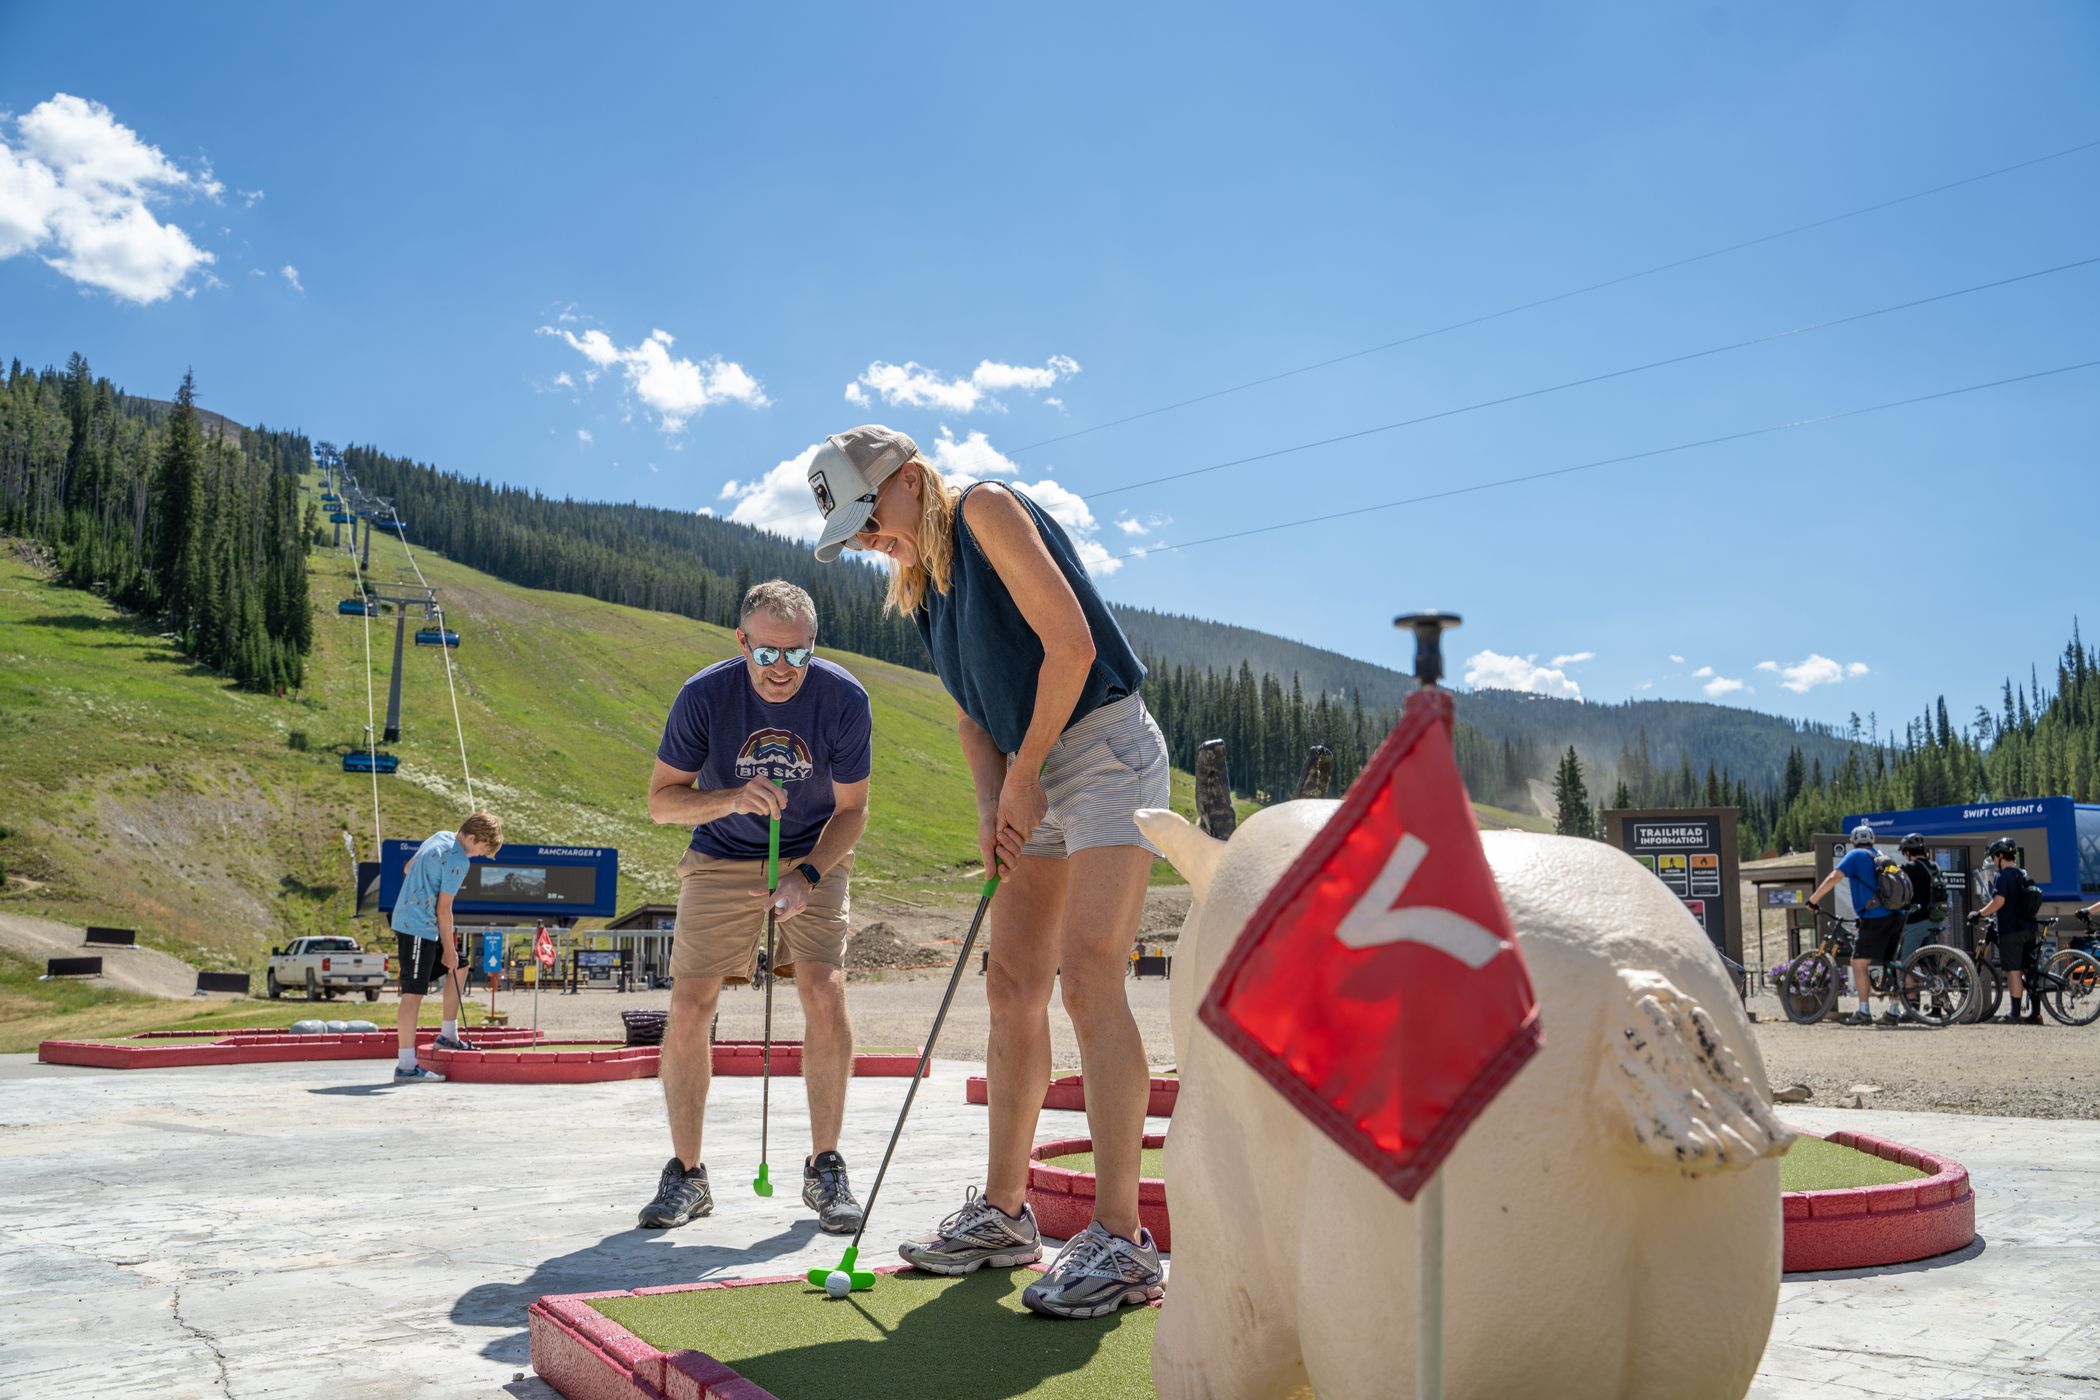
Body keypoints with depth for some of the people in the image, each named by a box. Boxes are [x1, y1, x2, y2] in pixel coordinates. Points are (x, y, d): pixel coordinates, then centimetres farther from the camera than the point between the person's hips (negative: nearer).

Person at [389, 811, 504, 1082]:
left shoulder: (441, 837, 10)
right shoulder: (458, 860, -18)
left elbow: (409, 867, 23)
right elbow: (443, 909, -16)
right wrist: (449, 949, -8)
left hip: (407, 916, 11)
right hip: (418, 928, -11)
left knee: (458, 967, 21)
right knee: (414, 993, -12)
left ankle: (448, 1035, 27)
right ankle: (406, 1066, -13)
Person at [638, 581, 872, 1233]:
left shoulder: (844, 698, -19)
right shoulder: (704, 696, -20)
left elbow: (851, 811, -9)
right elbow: (660, 799, -12)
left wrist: (808, 876, -25)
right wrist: (732, 798, -31)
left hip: (814, 858, 0)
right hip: (722, 858, 1)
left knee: (824, 992, -17)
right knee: (689, 1006, -8)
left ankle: (824, 1168, -2)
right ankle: (686, 1174, 9)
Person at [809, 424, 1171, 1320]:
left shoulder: (987, 510, -10)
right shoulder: (920, 586, 14)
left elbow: (1070, 645, -17)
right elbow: (974, 711, 13)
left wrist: (1025, 772, -10)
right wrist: (991, 804, -3)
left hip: (1106, 750, -9)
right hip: (1036, 774, 9)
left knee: (1087, 975, -18)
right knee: (1011, 988, 7)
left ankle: (1121, 1241, -16)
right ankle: (1003, 1214, 17)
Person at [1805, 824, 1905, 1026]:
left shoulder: (1856, 856, 2)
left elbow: (1833, 877, -11)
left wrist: (1813, 900, -4)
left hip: (1875, 917, -8)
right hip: (1896, 916, 8)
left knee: (1859, 962, -5)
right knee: (1890, 964, 15)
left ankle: (1864, 1012, -9)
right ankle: (1893, 1011, 15)